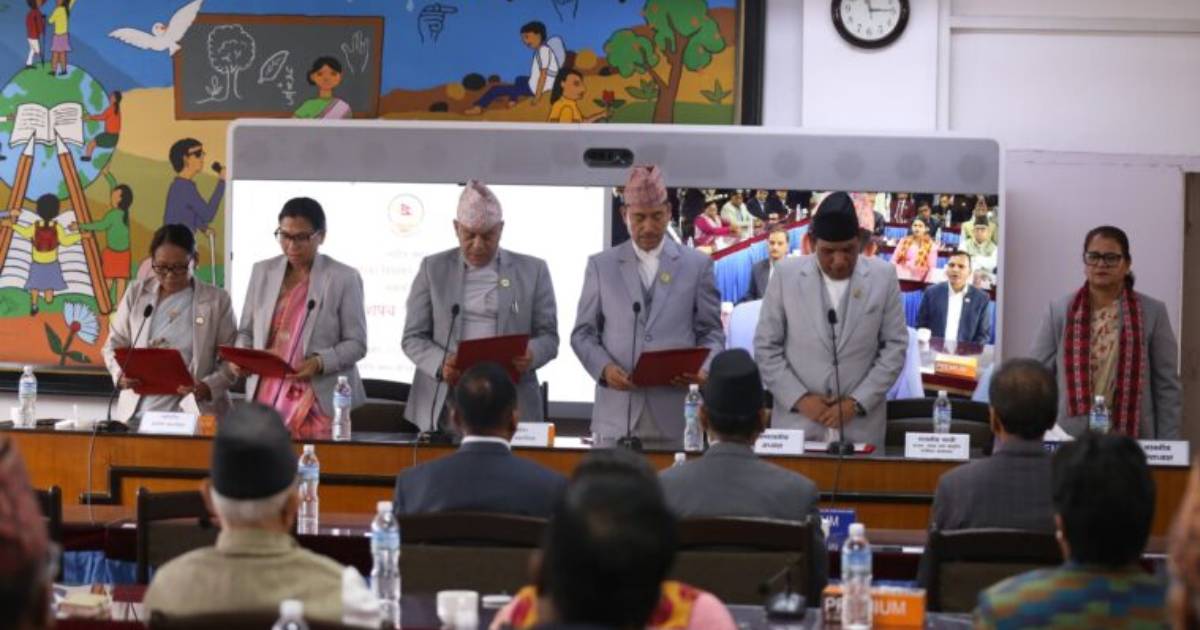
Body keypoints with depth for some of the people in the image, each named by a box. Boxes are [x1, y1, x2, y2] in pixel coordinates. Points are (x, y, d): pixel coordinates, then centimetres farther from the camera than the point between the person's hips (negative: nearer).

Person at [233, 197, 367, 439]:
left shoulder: (344, 278, 0)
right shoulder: (262, 271, 12)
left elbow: (356, 343, -1)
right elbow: (246, 331, 18)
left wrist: (320, 362, -18)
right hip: (266, 400, 3)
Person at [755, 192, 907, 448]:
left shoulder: (883, 276, 1)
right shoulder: (786, 274, 0)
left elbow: (895, 347, 2)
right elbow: (766, 347, 3)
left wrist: (858, 402, -6)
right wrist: (799, 398, -7)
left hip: (861, 426, 0)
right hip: (796, 422, 0)